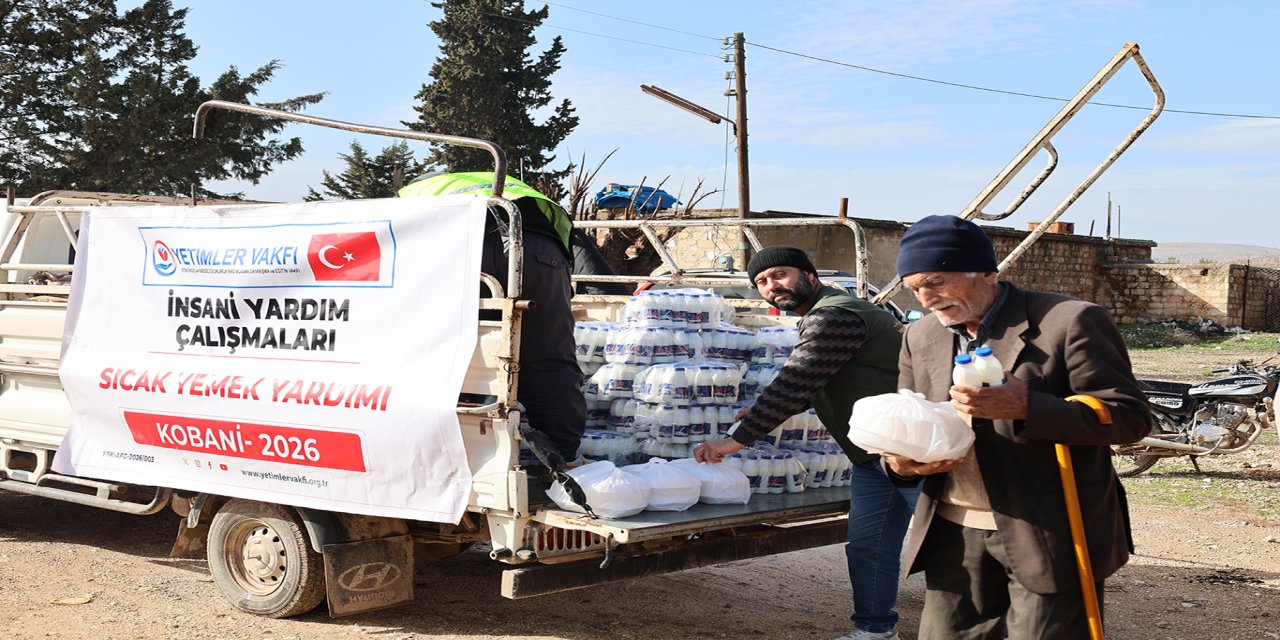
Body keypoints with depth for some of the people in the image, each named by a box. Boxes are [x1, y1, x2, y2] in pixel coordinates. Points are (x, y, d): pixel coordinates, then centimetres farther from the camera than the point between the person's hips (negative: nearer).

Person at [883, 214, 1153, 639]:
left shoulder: (1069, 322, -9)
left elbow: (1130, 416, -11)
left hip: (1049, 536, -5)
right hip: (955, 534, 5)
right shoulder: (920, 338, 10)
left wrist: (1025, 408, -24)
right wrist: (899, 460, -6)